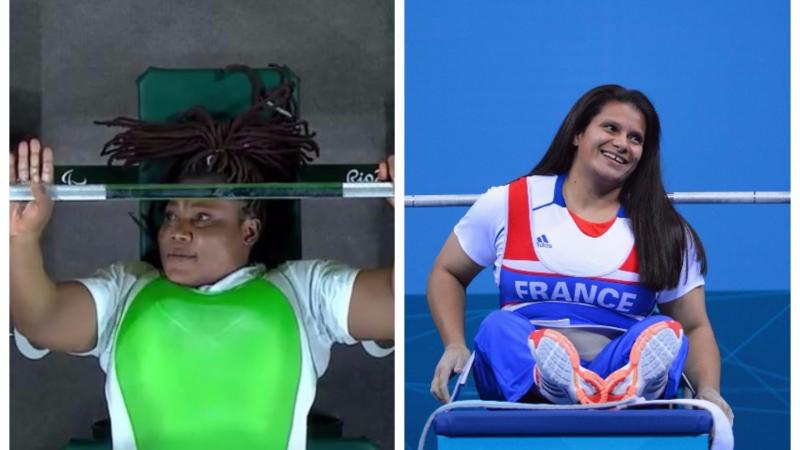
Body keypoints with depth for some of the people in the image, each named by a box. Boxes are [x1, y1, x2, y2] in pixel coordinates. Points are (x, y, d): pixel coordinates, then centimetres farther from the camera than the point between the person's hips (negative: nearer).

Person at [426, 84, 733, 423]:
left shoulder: (667, 234, 14)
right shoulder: (508, 205, 13)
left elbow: (695, 327, 12)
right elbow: (447, 273, 22)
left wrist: (708, 391, -9)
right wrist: (455, 346, 3)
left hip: (622, 370, 1)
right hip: (520, 371, 0)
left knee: (665, 333, -29)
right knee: (499, 327, -32)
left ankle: (630, 392, -63)